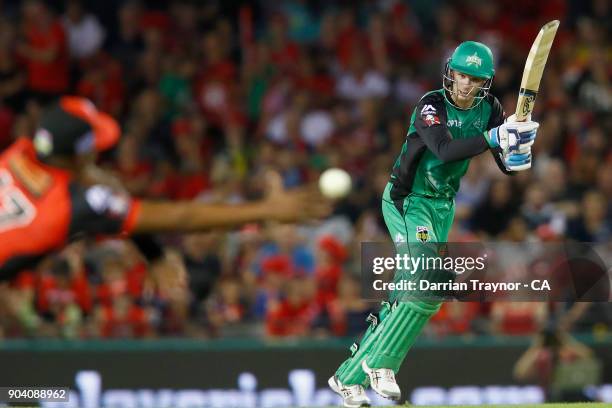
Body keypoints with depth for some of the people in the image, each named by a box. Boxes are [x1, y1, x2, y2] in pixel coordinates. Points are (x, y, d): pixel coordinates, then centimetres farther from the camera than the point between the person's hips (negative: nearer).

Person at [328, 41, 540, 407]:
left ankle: (350, 376, 13)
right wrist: (494, 137, -46)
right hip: (406, 202, -6)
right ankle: (381, 363, -18)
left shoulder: (490, 109, -1)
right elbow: (445, 150, -37)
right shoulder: (431, 106, -19)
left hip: (443, 207, 6)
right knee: (432, 280, -25)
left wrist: (519, 149, -29)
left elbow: (508, 166, -5)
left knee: (407, 292, 5)